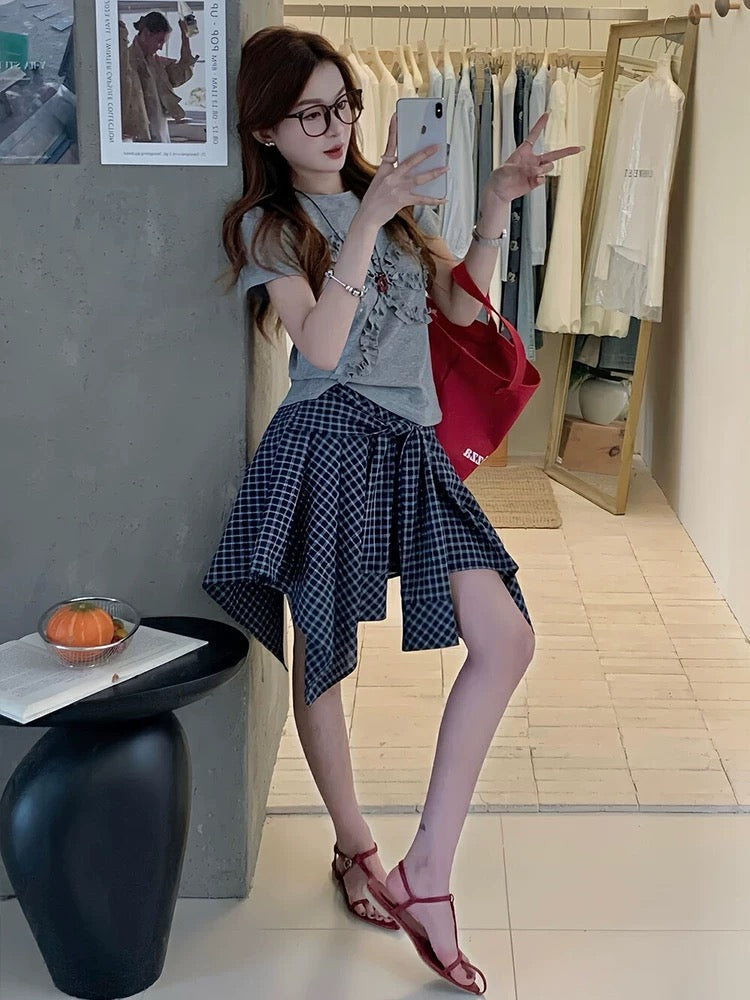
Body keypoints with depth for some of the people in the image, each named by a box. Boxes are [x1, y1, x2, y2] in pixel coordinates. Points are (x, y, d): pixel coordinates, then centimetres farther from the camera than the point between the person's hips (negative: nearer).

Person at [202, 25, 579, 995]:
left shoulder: (393, 196, 16)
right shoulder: (266, 223, 0)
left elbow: (460, 303, 13)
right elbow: (323, 347, -14)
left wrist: (495, 206, 2)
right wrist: (366, 222, -17)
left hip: (409, 445, 5)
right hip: (330, 442, -5)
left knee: (506, 639, -7)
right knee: (324, 656, 7)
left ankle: (427, 872, -1)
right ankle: (355, 846, 32)